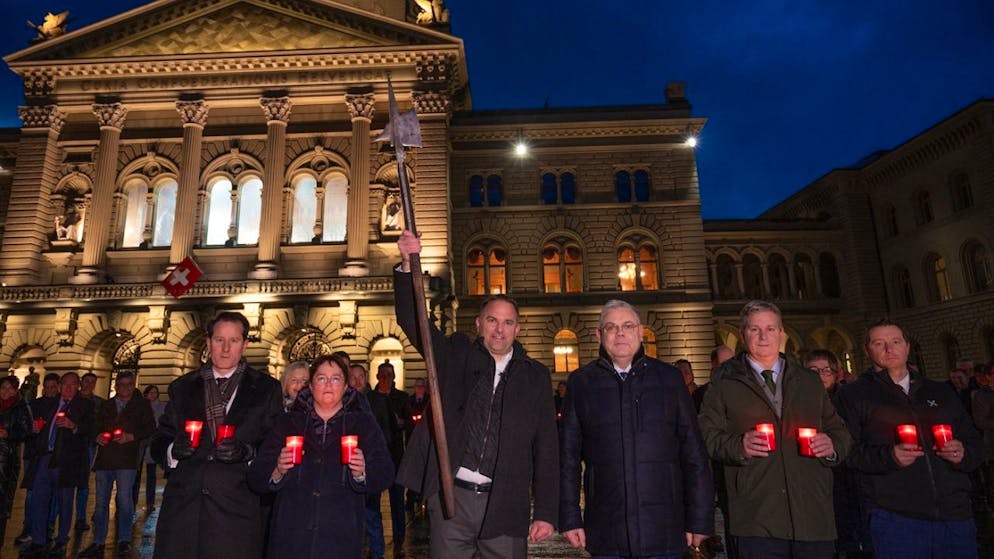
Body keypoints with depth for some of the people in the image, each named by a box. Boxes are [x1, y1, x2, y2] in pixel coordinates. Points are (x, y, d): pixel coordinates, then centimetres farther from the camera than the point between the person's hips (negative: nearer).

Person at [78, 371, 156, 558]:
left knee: (125, 499, -6)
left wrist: (131, 436, -12)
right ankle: (98, 542, 16)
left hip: (127, 459, -4)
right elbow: (95, 427, 19)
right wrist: (97, 436, -2)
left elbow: (150, 429, 2)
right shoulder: (105, 405, 18)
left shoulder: (142, 404, 7)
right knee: (101, 501, 7)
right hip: (104, 458, 4)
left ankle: (124, 541, 3)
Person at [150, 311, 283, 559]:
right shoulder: (182, 387, 14)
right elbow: (160, 442, 13)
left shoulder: (266, 388, 4)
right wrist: (173, 450, -8)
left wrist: (246, 452, -18)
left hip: (235, 508, -2)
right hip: (182, 504, 3)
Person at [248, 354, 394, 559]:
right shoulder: (287, 423, 9)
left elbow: (385, 476, -4)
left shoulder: (364, 423, 5)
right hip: (289, 538, 1)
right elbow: (256, 478, 3)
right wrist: (277, 471, -18)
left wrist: (361, 474, -24)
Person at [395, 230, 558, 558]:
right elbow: (411, 319, -5)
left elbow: (546, 448, 3)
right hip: (450, 496, 0)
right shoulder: (455, 357, 5)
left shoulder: (535, 376, 4)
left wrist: (546, 513, -2)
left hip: (505, 506, 0)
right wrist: (408, 265, -19)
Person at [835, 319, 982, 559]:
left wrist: (963, 454, -1)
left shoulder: (940, 392, 19)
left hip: (957, 515, 4)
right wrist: (888, 456, -21)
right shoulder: (853, 395, 3)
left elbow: (975, 444, 21)